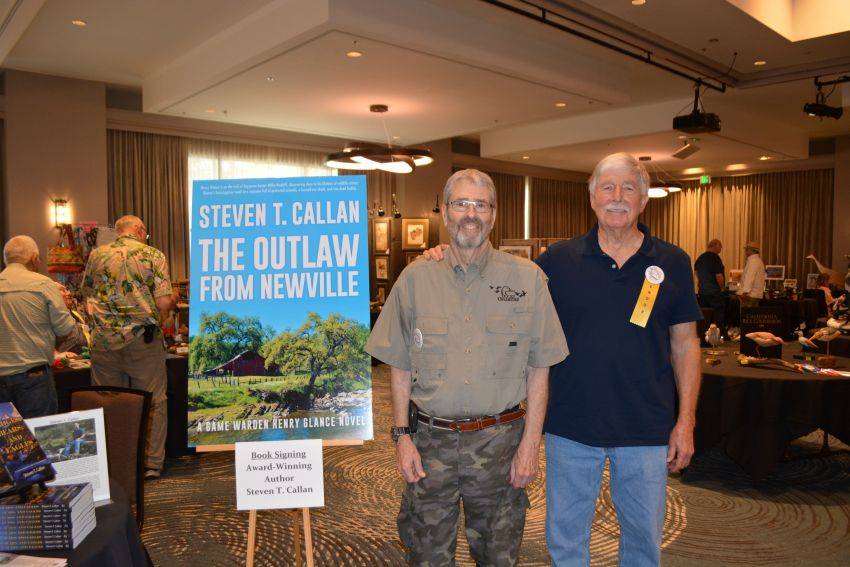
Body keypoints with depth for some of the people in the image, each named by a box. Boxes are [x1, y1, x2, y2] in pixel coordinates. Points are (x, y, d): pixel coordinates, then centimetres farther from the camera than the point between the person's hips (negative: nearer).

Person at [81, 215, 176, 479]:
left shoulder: (97, 255, 8)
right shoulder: (153, 255, -2)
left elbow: (86, 294, 17)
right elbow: (165, 303, -10)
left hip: (104, 340, 3)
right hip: (142, 339, -3)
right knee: (152, 402, 7)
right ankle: (151, 464, 11)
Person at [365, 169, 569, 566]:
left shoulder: (527, 279, -1)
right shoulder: (415, 279, 0)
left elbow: (539, 367, 1)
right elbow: (400, 367, 5)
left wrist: (530, 442, -3)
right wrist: (402, 435, 0)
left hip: (499, 442, 0)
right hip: (429, 442, 1)